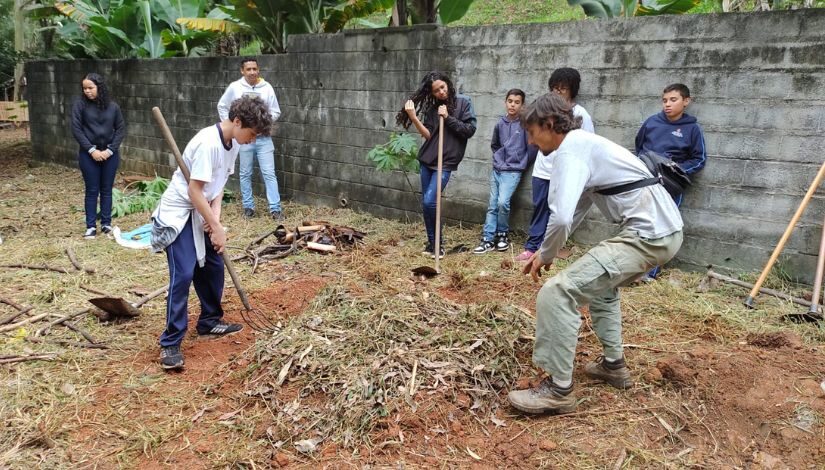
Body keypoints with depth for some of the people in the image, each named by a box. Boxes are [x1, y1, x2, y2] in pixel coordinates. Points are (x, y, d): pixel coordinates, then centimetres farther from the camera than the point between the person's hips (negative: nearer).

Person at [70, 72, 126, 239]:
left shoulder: (113, 106, -1)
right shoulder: (80, 104, -5)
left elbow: (121, 129, 2)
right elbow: (76, 129, -6)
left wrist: (110, 150, -8)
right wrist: (92, 150, -12)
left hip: (110, 154, 1)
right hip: (89, 154, -1)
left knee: (107, 190, 9)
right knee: (92, 191, 4)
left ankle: (106, 224, 18)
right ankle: (91, 226, 12)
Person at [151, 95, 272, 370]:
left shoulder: (233, 143, 1)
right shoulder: (208, 143, -27)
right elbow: (194, 191, -26)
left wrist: (215, 214, -7)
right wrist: (217, 228, -20)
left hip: (201, 213, 9)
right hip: (178, 213, -9)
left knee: (213, 267, 14)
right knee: (183, 275, -13)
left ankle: (209, 322, 32)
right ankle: (170, 343, -5)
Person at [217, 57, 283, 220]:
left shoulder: (267, 87, -1)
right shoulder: (234, 87, -1)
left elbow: (276, 112, 5)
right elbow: (222, 106, 11)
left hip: (263, 137, 0)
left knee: (269, 173, -3)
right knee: (245, 174, 9)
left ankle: (275, 208, -1)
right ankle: (248, 207, 20)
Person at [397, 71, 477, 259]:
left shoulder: (463, 102, -3)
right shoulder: (431, 107, 7)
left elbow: (470, 130, -7)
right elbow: (428, 135, -3)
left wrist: (448, 118, -14)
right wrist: (414, 118, -16)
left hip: (446, 161, -5)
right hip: (427, 160, 5)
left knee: (429, 201, -15)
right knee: (425, 203, 7)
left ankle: (437, 244, 0)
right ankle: (432, 243, 20)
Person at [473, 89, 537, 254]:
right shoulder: (500, 124, 5)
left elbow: (532, 147, -8)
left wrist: (522, 163, 0)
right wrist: (497, 158, 12)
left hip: (513, 171, -5)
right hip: (496, 170, 5)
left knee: (503, 202, -18)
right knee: (492, 205, 5)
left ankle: (503, 234, 4)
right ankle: (488, 240, 10)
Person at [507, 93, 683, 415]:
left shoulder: (570, 149, -10)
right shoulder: (584, 144, 21)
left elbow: (561, 217, -23)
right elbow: (575, 210, 29)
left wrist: (546, 255, -4)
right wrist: (544, 251, 24)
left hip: (647, 234, -11)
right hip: (665, 228, 11)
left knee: (557, 292, -14)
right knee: (600, 282, 33)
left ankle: (558, 390, -4)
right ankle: (613, 365, 40)